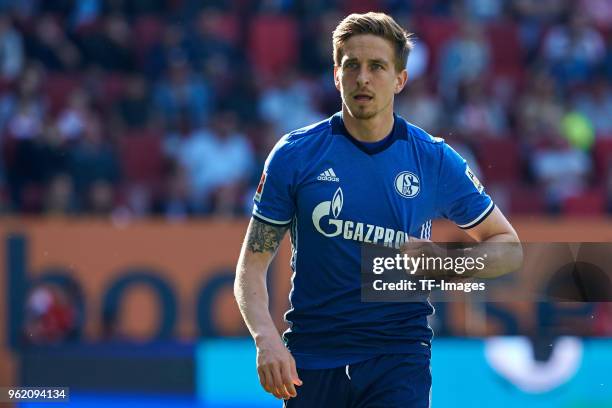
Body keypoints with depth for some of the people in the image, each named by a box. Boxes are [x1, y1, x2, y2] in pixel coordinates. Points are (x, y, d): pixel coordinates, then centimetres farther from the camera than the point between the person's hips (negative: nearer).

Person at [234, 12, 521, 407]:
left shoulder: (435, 160, 1)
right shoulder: (294, 155, -1)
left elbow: (507, 242, 11)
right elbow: (252, 265, 0)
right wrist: (267, 339, -18)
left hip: (398, 356, -1)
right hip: (311, 356, 1)